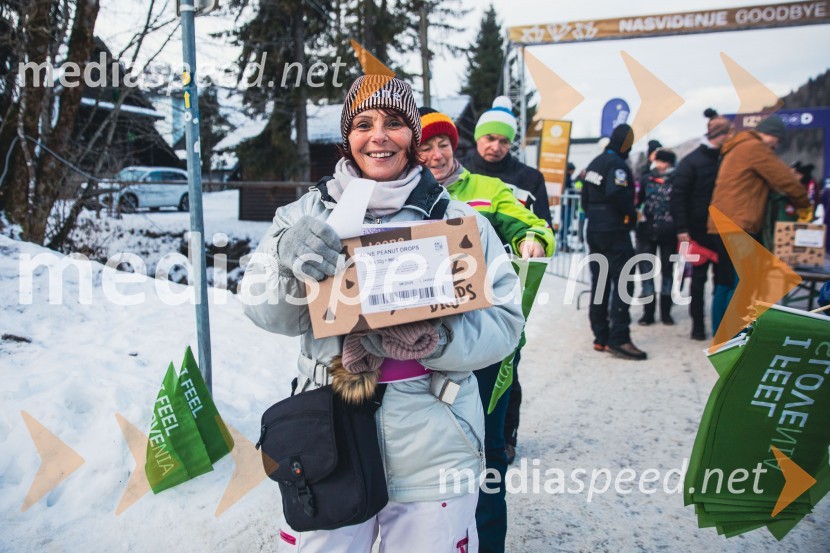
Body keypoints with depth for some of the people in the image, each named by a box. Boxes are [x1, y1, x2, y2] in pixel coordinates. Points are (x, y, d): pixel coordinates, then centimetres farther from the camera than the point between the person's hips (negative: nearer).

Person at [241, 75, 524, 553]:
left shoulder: (457, 218, -2)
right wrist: (290, 261, -27)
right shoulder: (310, 213, 1)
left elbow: (504, 320, -4)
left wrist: (437, 339, -22)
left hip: (433, 446, 0)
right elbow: (270, 314, -6)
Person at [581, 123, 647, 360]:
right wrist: (632, 215, -12)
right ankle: (619, 339, -12)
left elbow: (585, 196, 16)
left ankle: (601, 337, 15)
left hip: (594, 231, 9)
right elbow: (618, 194, -27)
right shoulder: (617, 164, -13)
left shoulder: (595, 163, 14)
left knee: (599, 282, 10)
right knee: (623, 282, -7)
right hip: (615, 231, -9)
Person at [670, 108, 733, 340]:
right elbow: (678, 196, -10)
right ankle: (698, 324, 15)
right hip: (700, 230, -4)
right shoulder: (691, 162, -6)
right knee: (699, 277, 5)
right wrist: (682, 229, -16)